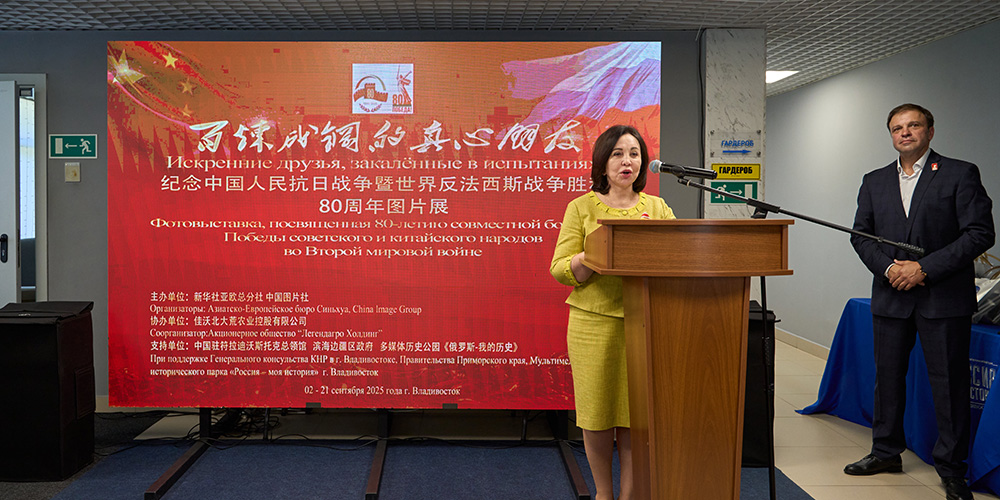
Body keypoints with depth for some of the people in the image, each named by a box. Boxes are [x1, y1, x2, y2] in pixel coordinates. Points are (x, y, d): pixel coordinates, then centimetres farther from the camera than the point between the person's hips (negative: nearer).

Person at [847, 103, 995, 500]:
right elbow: (861, 235, 11)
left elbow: (980, 233, -9)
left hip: (944, 298, -4)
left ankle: (951, 468, 13)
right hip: (891, 296, 4)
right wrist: (888, 267, -8)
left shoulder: (960, 174, -2)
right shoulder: (875, 182, 12)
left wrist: (925, 268, -15)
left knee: (949, 382, 0)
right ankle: (886, 452, 26)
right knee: (887, 376, 12)